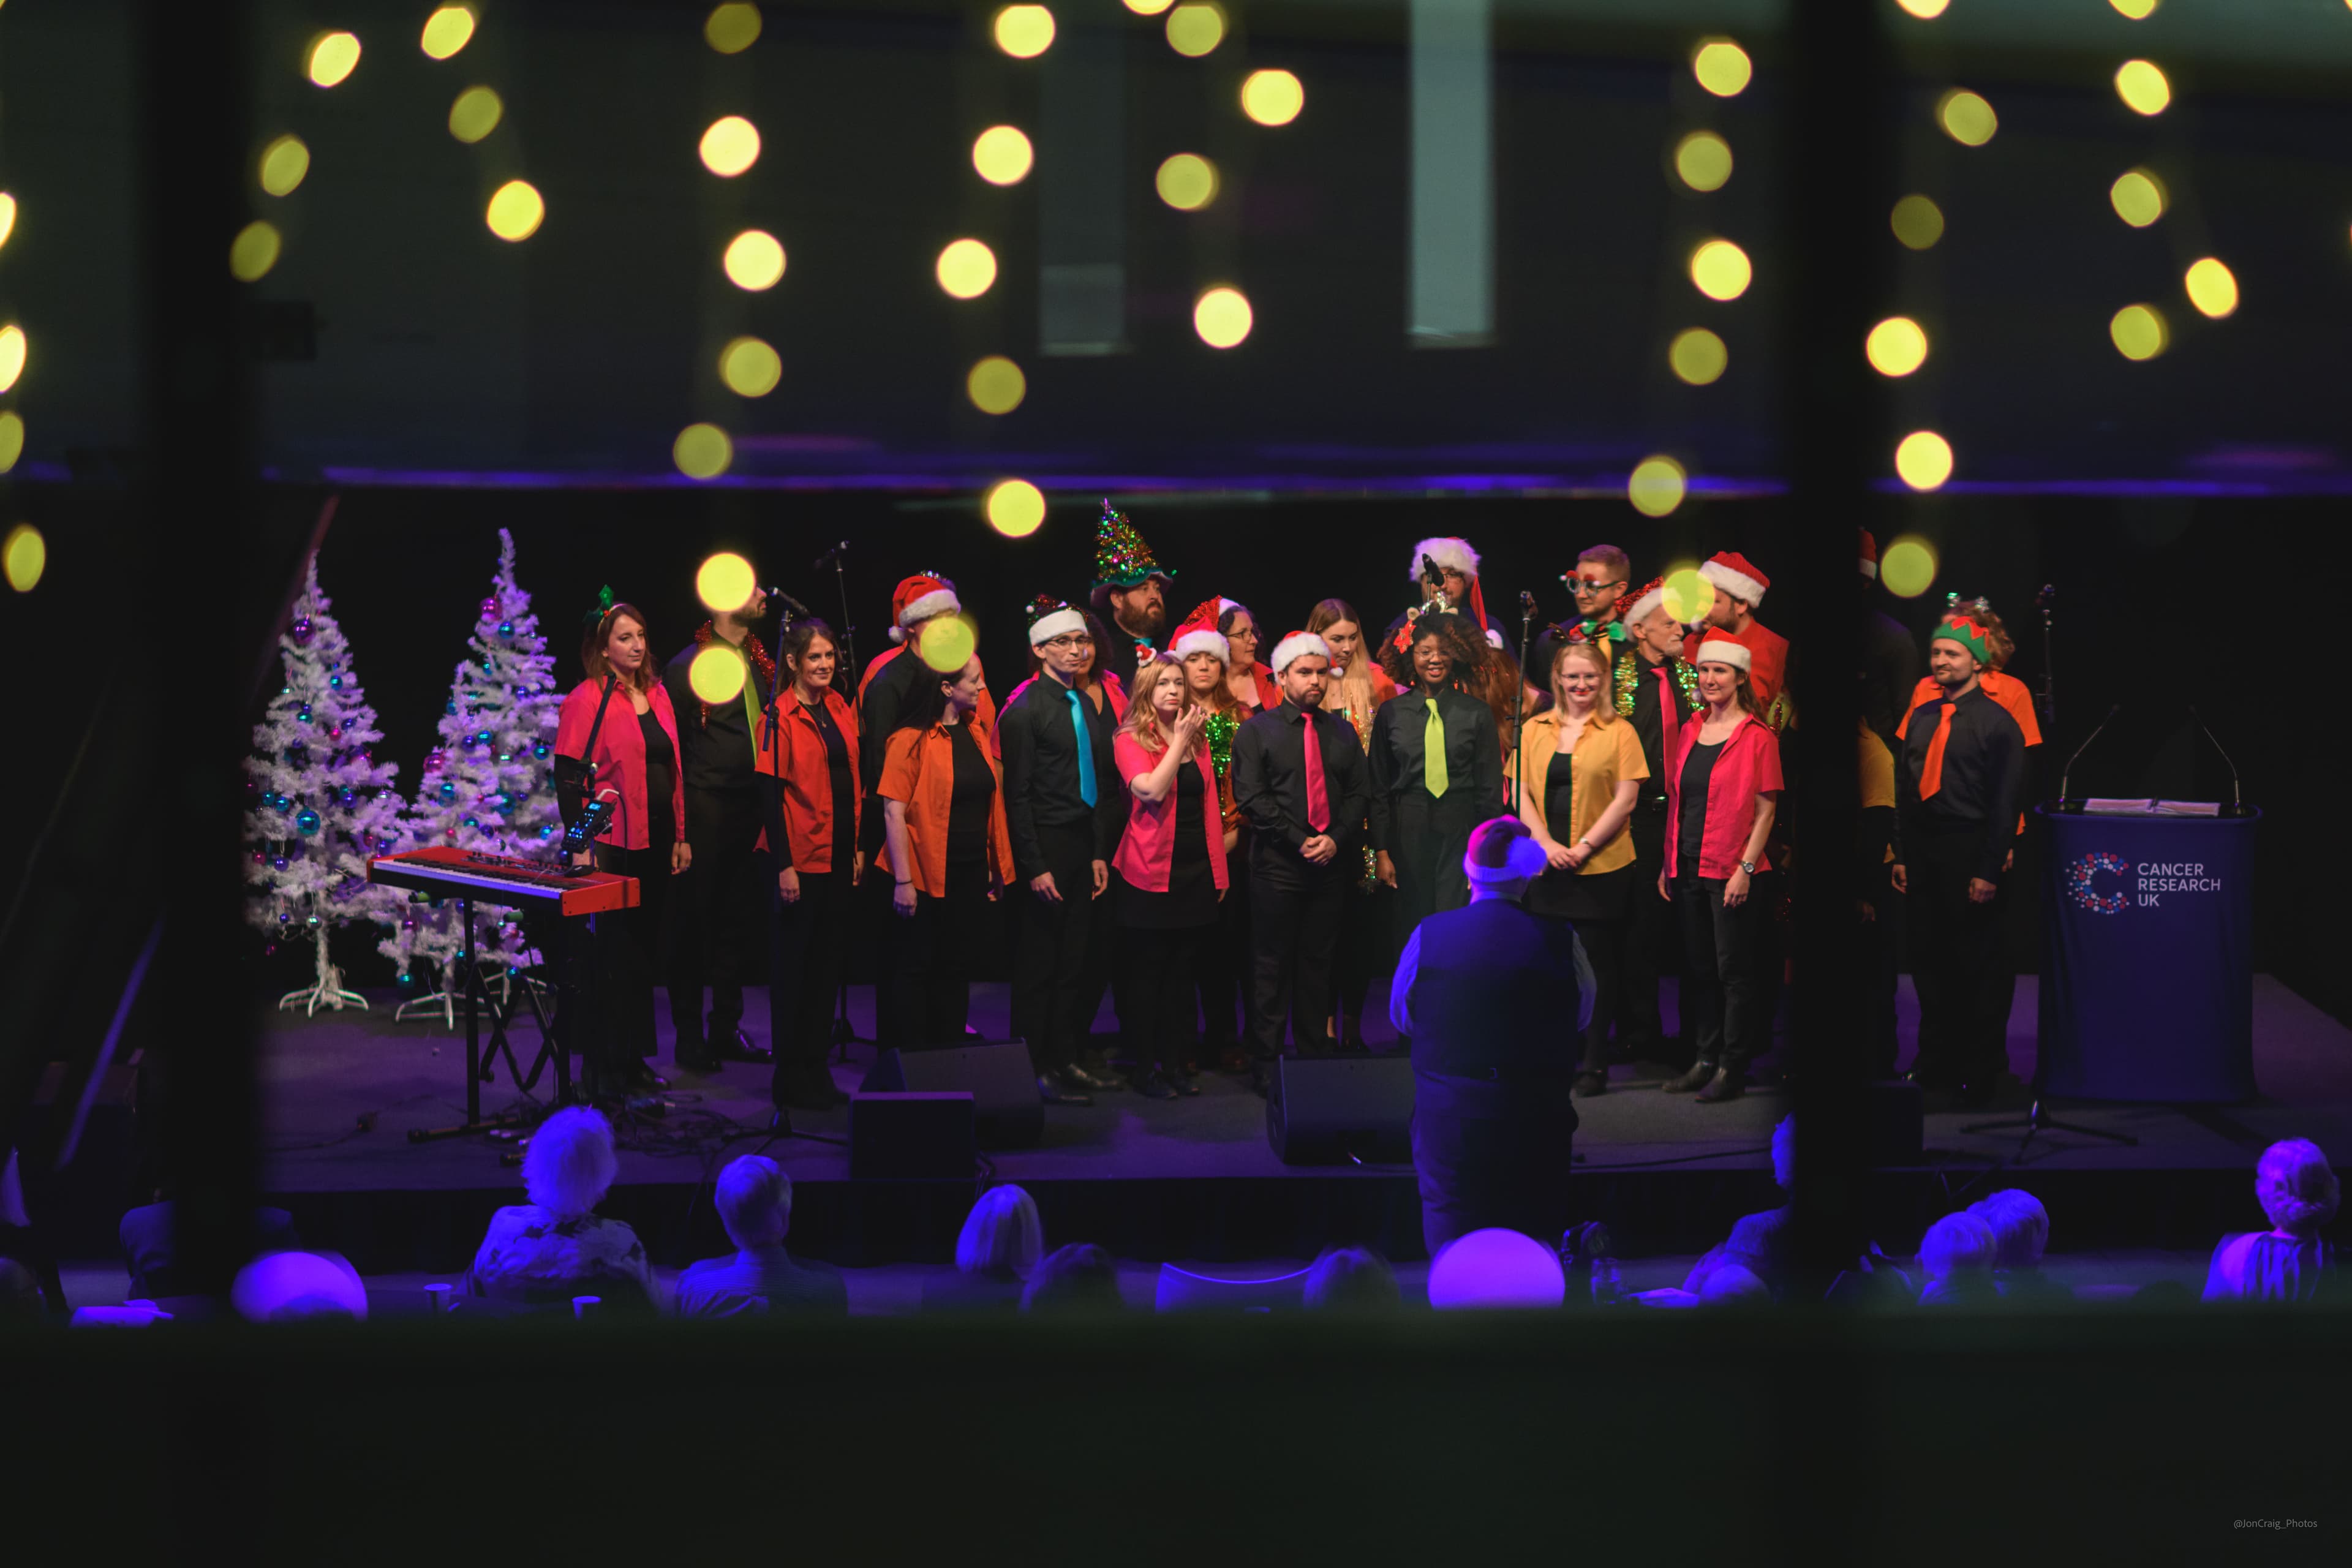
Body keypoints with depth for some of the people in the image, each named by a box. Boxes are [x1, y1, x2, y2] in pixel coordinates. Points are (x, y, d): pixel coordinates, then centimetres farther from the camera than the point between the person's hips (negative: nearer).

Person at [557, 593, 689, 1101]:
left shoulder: (656, 694, 12)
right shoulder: (586, 700, -9)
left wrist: (679, 837, 14)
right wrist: (581, 845, -16)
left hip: (655, 843, 7)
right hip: (612, 844, -7)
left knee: (644, 951, 13)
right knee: (610, 954, -2)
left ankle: (634, 1059, 22)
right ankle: (602, 1066, 6)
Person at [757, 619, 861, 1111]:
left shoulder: (840, 710, 9)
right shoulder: (780, 718, -11)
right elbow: (770, 794, -13)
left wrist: (858, 847, 11)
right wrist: (784, 865, -16)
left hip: (838, 858, 7)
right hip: (800, 859, -7)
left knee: (829, 962, 11)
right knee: (793, 964, 1)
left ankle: (817, 1068, 19)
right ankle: (791, 1077, 8)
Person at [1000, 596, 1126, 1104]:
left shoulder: (1088, 707, 15)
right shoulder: (1025, 709, -7)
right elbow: (1017, 794, -10)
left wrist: (1100, 855, 12)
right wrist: (1035, 867, -14)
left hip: (1083, 848, 7)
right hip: (1045, 851, -7)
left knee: (1074, 962, 9)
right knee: (1038, 966, -3)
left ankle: (1066, 1061, 16)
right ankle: (1036, 1071, 1)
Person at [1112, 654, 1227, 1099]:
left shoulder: (1198, 739, 11)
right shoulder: (1131, 740, -5)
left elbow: (1209, 803, 13)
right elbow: (1152, 790, -21)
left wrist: (1218, 869, 9)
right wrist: (1180, 741, -14)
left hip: (1197, 870, 5)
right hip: (1153, 872, -5)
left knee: (1182, 972, 8)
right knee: (1148, 974, 1)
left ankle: (1175, 1062, 15)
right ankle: (1146, 1068, 6)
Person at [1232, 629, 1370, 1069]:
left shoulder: (1342, 732, 13)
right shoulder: (1257, 732, 1)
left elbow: (1358, 793, 10)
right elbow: (1251, 798, -7)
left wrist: (1336, 839, -8)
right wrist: (1300, 841, -13)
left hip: (1332, 863, 4)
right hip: (1277, 865, -4)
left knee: (1318, 961, 7)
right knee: (1273, 963, -2)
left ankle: (1314, 1054, 11)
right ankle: (1267, 1061, 2)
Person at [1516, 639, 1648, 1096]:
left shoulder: (1619, 732, -1)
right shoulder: (1534, 730, 9)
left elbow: (1626, 800, -5)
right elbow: (1522, 792, 6)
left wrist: (1584, 846, -12)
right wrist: (1546, 843, -9)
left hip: (1603, 869, -3)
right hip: (1546, 869, 3)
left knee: (1597, 967, 1)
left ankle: (1595, 1066, 8)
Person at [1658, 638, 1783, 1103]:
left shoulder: (1757, 737, -7)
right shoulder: (1691, 732, 12)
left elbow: (1765, 808, -9)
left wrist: (1745, 867, -15)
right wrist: (1669, 863, 11)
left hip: (1732, 873, -7)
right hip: (1688, 869, 7)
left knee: (1734, 970, -2)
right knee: (1698, 969, 11)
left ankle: (1732, 1068, 1)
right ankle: (1705, 1060, 18)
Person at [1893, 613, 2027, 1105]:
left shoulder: (1996, 723, -7)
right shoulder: (1921, 719, 12)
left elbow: (2006, 801, -10)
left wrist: (1988, 871, -14)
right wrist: (1901, 855, 11)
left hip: (1968, 856, -6)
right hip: (1922, 856, 6)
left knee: (1978, 967, 1)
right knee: (1929, 961, 12)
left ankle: (1981, 1073, 9)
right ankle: (1935, 1061, 22)